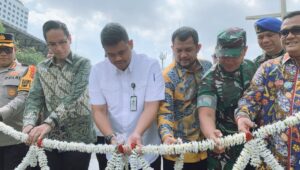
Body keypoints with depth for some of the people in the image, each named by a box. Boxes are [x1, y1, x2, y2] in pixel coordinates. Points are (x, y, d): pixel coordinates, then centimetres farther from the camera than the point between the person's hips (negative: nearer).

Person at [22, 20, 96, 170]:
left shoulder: (83, 64, -5)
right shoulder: (41, 68, 9)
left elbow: (74, 97, -19)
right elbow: (34, 98, -1)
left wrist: (48, 123, -31)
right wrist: (29, 123, -21)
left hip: (78, 137, -3)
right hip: (50, 139, 4)